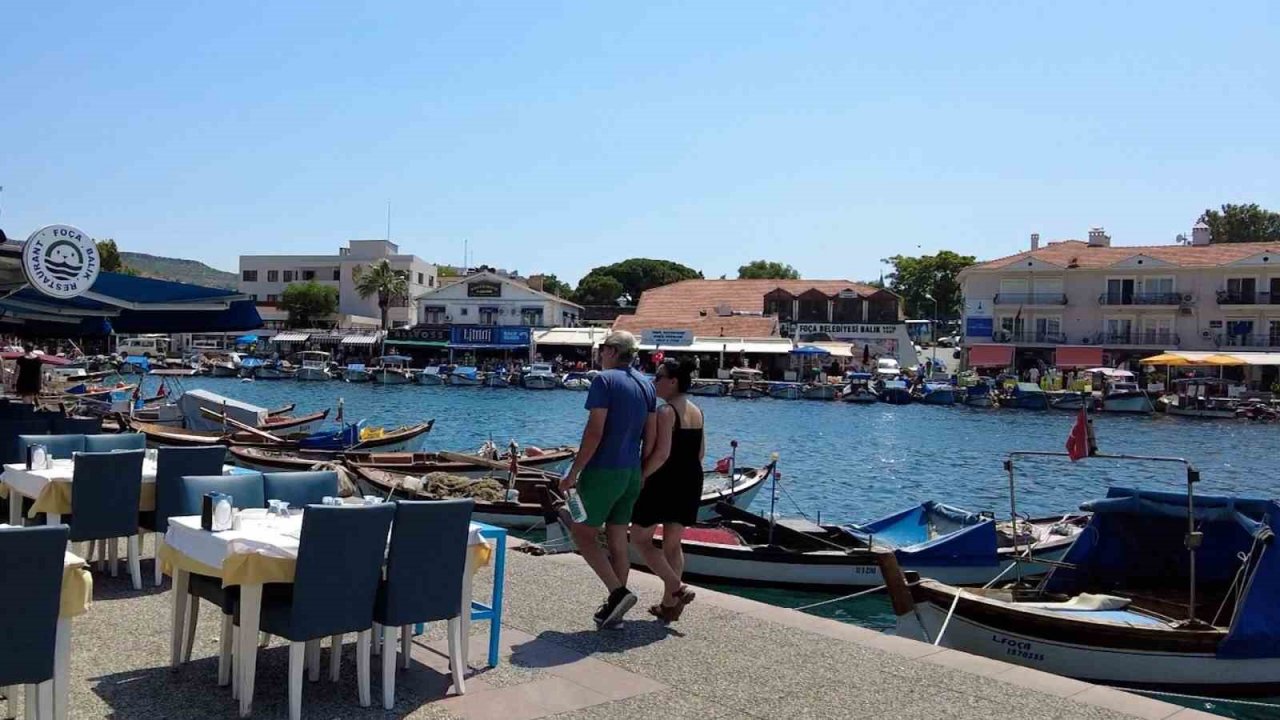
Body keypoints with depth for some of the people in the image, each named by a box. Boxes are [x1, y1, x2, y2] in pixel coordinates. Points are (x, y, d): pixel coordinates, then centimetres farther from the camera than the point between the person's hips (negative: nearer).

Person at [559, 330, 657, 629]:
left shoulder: (604, 380, -12)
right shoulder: (646, 385, 10)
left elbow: (594, 432, -18)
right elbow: (651, 437, 10)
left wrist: (573, 472, -13)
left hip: (603, 471, -7)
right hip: (631, 473, 7)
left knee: (582, 533, 4)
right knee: (618, 539, 12)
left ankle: (618, 591, -7)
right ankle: (614, 610, 16)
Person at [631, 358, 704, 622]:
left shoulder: (666, 411, -16)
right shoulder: (696, 411, 9)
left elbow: (661, 453, -23)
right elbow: (701, 452, 14)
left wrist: (641, 477, -13)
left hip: (664, 481, -8)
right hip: (691, 481, 8)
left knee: (639, 538, 4)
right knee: (673, 543, 14)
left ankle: (677, 589, -4)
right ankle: (669, 604, 18)